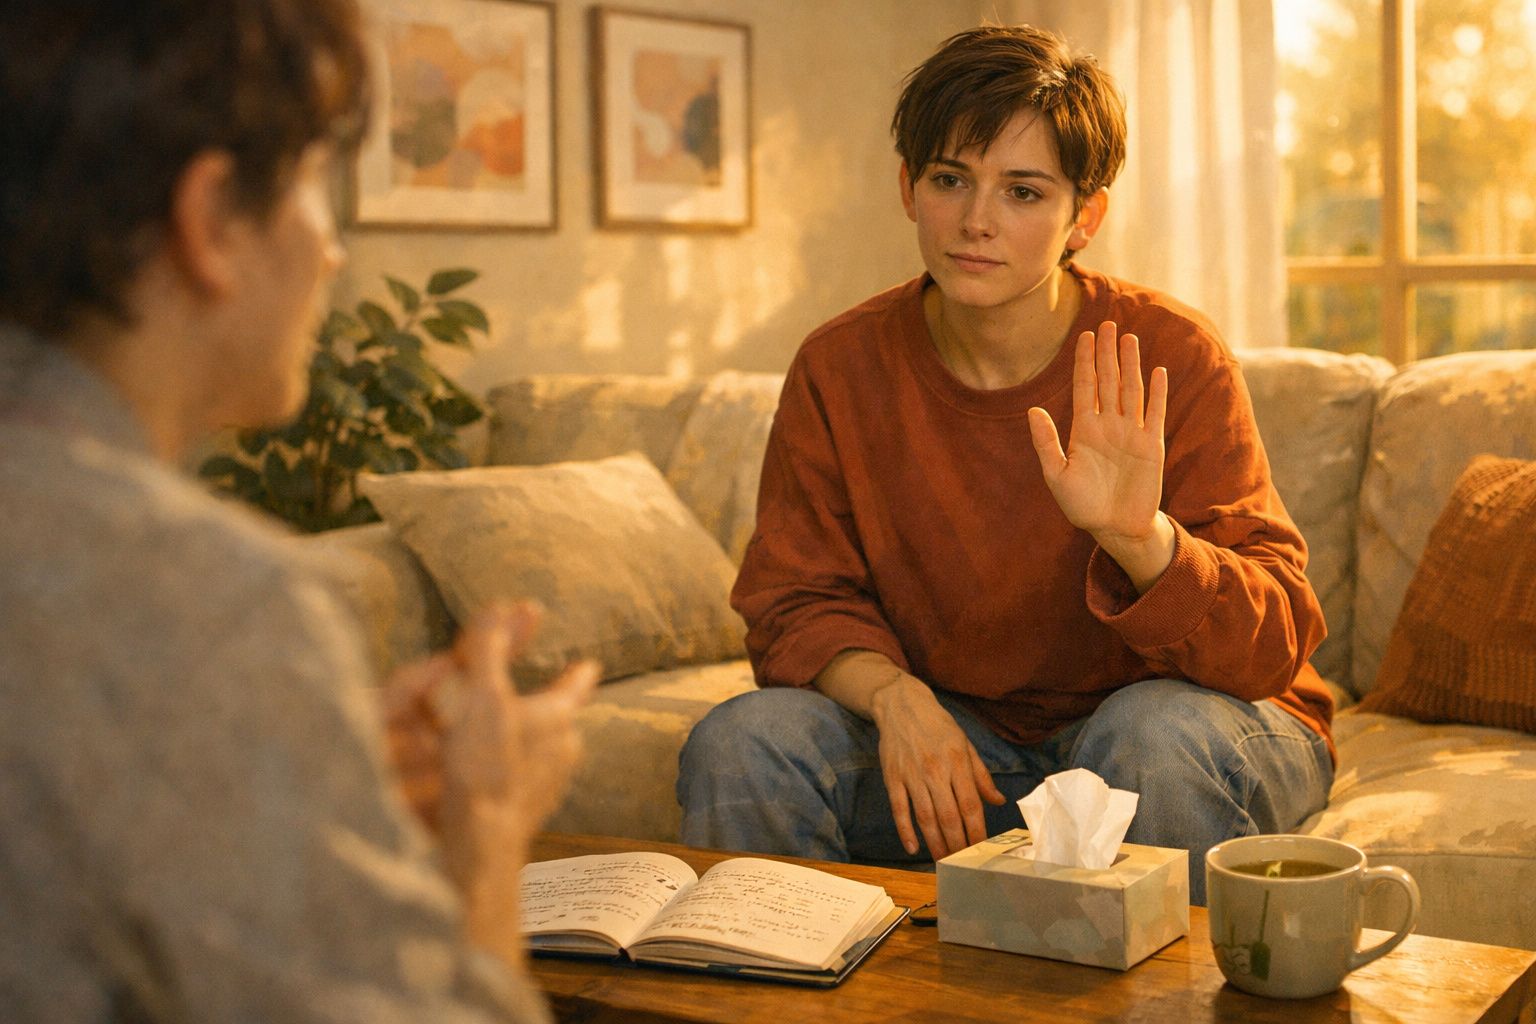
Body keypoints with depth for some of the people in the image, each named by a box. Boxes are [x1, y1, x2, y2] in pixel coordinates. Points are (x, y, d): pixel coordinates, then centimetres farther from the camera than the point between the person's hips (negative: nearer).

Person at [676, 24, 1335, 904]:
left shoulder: (1170, 358, -16)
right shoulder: (840, 369, -7)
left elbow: (1274, 642, -19)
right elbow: (798, 599, -2)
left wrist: (1141, 538, -40)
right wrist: (894, 696, -24)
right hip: (959, 740, 2)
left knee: (1156, 735, -35)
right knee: (740, 747, -20)